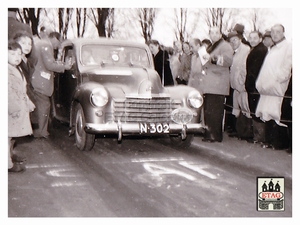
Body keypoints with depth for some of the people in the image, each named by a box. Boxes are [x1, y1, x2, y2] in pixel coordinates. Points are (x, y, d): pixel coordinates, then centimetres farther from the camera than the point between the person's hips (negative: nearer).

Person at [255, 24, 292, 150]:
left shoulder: (288, 46, -2)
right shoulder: (273, 49, 23)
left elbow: (287, 67, -11)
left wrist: (276, 80, -17)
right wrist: (261, 83, 11)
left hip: (278, 87, -7)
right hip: (267, 88, 8)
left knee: (276, 115, -8)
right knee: (267, 114, 7)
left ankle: (281, 143, 0)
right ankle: (269, 141, 14)